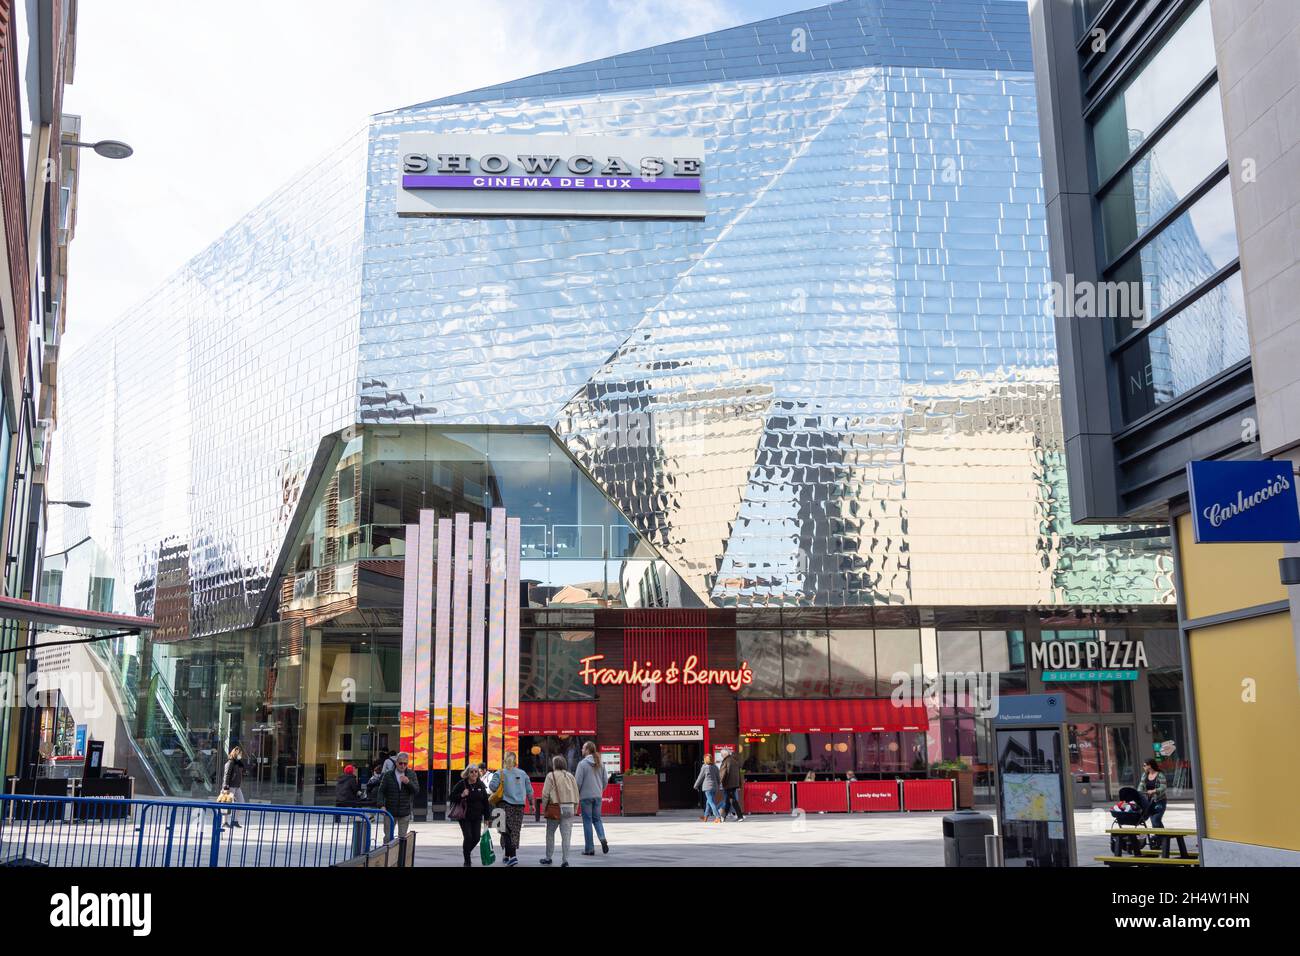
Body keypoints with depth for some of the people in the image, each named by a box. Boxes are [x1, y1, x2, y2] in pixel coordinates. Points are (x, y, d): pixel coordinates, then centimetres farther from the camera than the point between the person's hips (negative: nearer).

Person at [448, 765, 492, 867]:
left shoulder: (480, 785, 3)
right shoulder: (461, 784, -7)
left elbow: (485, 801, 8)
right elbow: (451, 797, -5)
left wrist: (487, 816, 6)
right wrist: (461, 796, -23)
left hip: (477, 817, 4)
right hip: (464, 816, -4)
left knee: (476, 837, 1)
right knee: (468, 837, -10)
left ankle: (466, 852, 33)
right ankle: (467, 861, 5)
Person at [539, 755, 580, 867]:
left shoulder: (551, 776, -4)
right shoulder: (570, 776, 11)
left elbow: (545, 794, -8)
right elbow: (576, 794, 10)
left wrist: (544, 807, 2)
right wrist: (574, 809, 15)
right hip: (569, 808, 4)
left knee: (550, 833, 12)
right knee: (566, 835, 3)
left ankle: (548, 858, 19)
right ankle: (565, 860, -1)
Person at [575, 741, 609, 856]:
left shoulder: (582, 763, -11)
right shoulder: (600, 764, 7)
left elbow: (578, 781, -13)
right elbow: (605, 781, 10)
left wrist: (576, 794, 0)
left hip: (586, 796, -5)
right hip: (598, 796, 5)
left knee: (587, 821, 3)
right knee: (597, 818, 15)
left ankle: (589, 849, 6)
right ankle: (602, 838, -10)